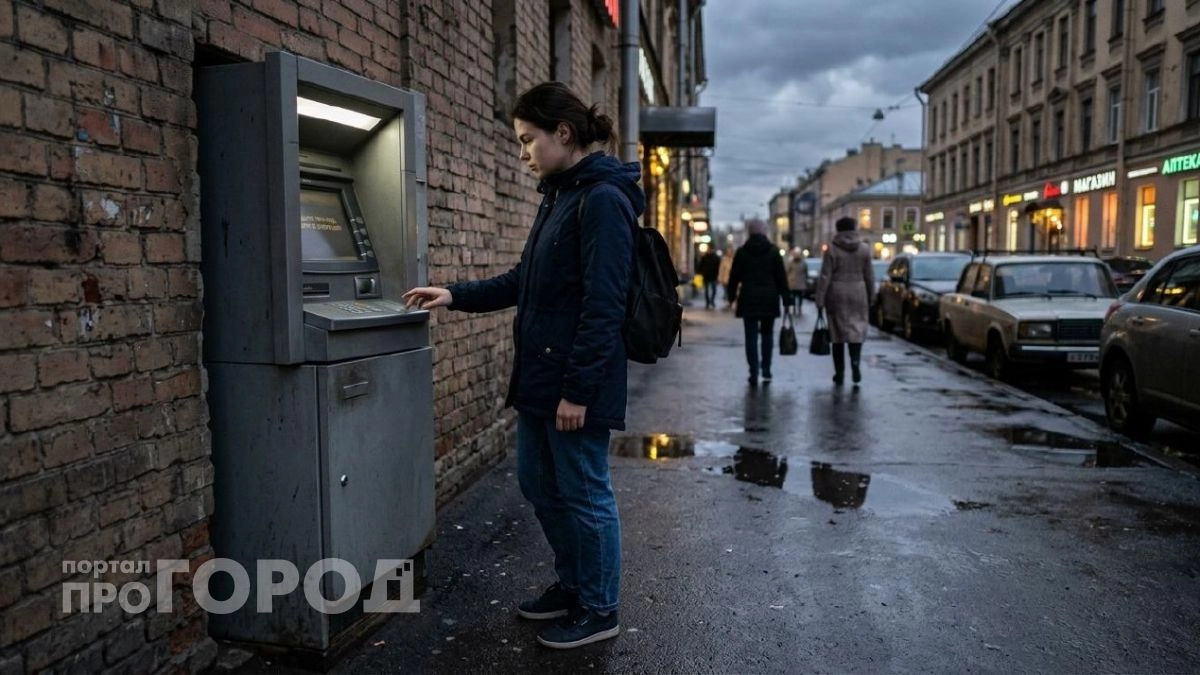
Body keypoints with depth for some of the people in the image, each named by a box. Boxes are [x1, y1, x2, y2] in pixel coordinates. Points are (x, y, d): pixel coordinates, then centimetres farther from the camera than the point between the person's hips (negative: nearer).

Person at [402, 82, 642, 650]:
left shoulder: (602, 199, -16)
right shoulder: (559, 196, 14)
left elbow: (602, 305, -21)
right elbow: (524, 282, 19)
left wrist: (578, 388, -22)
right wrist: (456, 296, 12)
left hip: (576, 381, -10)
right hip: (541, 374, 10)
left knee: (584, 495, 5)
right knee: (539, 485, 19)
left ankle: (599, 610, 23)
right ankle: (572, 584, 37)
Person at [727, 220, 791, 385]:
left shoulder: (742, 252, 1)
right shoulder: (773, 251, 1)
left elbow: (734, 276, 3)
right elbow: (781, 277, 0)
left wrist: (732, 294, 13)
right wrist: (786, 298, 3)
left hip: (748, 299, -1)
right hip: (769, 299, 1)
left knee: (751, 336, 1)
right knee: (767, 334, 14)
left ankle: (754, 373, -4)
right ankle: (766, 370, 11)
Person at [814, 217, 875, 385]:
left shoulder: (832, 249, -5)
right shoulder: (864, 249, 2)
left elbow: (825, 277, -8)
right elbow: (869, 276, 5)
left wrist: (820, 300, -5)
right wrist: (870, 297, 15)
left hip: (837, 294, -1)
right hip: (858, 293, 1)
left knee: (838, 331, 6)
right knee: (857, 329, 7)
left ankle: (840, 373, 9)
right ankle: (855, 361, -18)